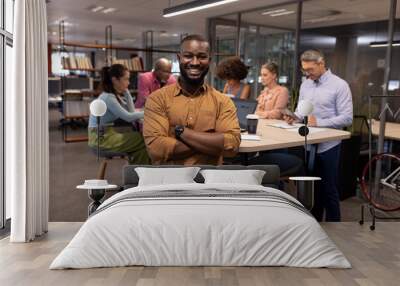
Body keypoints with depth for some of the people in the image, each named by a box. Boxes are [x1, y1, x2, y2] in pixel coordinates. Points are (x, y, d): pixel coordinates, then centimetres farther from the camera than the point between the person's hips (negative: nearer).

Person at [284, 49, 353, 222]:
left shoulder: (339, 85, -9)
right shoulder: (305, 85, 9)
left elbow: (347, 118, -15)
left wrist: (319, 122, -22)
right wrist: (294, 117, -8)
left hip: (328, 146, -5)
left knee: (328, 190, 3)